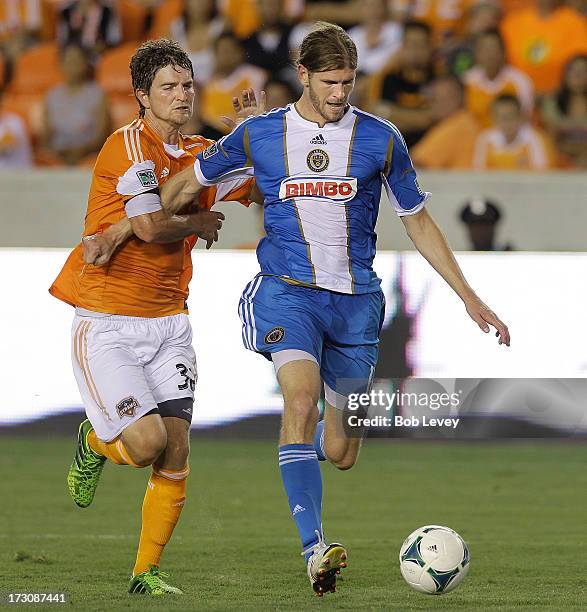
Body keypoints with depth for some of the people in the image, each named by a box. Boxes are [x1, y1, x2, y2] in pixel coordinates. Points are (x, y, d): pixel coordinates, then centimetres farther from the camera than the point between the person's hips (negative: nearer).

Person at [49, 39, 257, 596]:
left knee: (176, 454, -3)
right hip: (107, 324, -6)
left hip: (168, 323, 6)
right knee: (148, 442, -17)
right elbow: (150, 225, -22)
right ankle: (93, 443, 19)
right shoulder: (128, 145, -12)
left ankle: (147, 572, 11)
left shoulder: (198, 154, 11)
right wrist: (200, 223, -4)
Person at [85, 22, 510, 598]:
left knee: (340, 453, 2)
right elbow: (190, 182, 16)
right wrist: (122, 231, 13)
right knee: (302, 395, -30)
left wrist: (469, 297, 9)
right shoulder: (259, 135, 2)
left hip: (356, 301, 1)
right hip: (287, 291, -1)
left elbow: (418, 221, 11)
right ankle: (313, 548, -36)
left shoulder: (380, 139, 2)